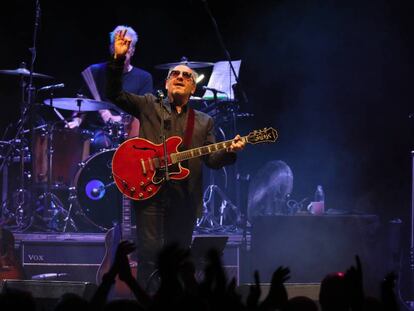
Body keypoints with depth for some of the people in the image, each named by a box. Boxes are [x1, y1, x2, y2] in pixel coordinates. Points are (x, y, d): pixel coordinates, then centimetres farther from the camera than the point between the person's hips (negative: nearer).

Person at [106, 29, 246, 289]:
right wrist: (118, 60, -10)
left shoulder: (204, 122, 18)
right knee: (151, 253, -11)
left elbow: (213, 159, 10)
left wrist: (230, 150, -12)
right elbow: (115, 94, 3)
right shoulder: (149, 106, 12)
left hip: (185, 199, 3)